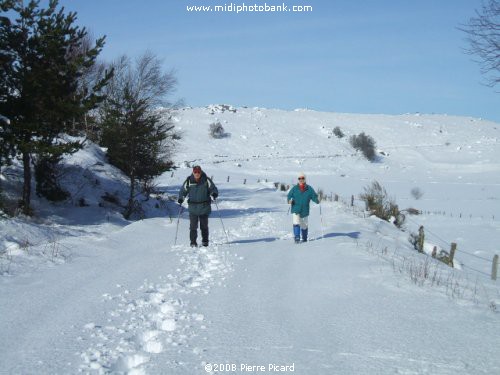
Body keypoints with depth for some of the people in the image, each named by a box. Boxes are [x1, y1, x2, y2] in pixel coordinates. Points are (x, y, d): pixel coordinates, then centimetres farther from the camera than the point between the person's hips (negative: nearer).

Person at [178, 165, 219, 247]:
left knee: (204, 225, 6)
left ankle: (205, 241, 18)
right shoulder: (189, 181, 1)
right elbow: (183, 190, 10)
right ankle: (193, 242, 2)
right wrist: (181, 198, -7)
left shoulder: (206, 180, -1)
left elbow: (213, 188, 1)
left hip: (204, 206, 0)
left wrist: (214, 194, -21)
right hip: (193, 207, 0)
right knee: (193, 226, -5)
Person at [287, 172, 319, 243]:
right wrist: (290, 200, -19)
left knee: (304, 226, 13)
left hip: (305, 211, 2)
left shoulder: (309, 189, 1)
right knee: (296, 224, -19)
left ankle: (304, 239, 29)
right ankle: (297, 238, -18)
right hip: (296, 210, -1)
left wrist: (317, 200, -20)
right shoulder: (294, 188, 0)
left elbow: (314, 196, 1)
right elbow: (289, 195, 3)